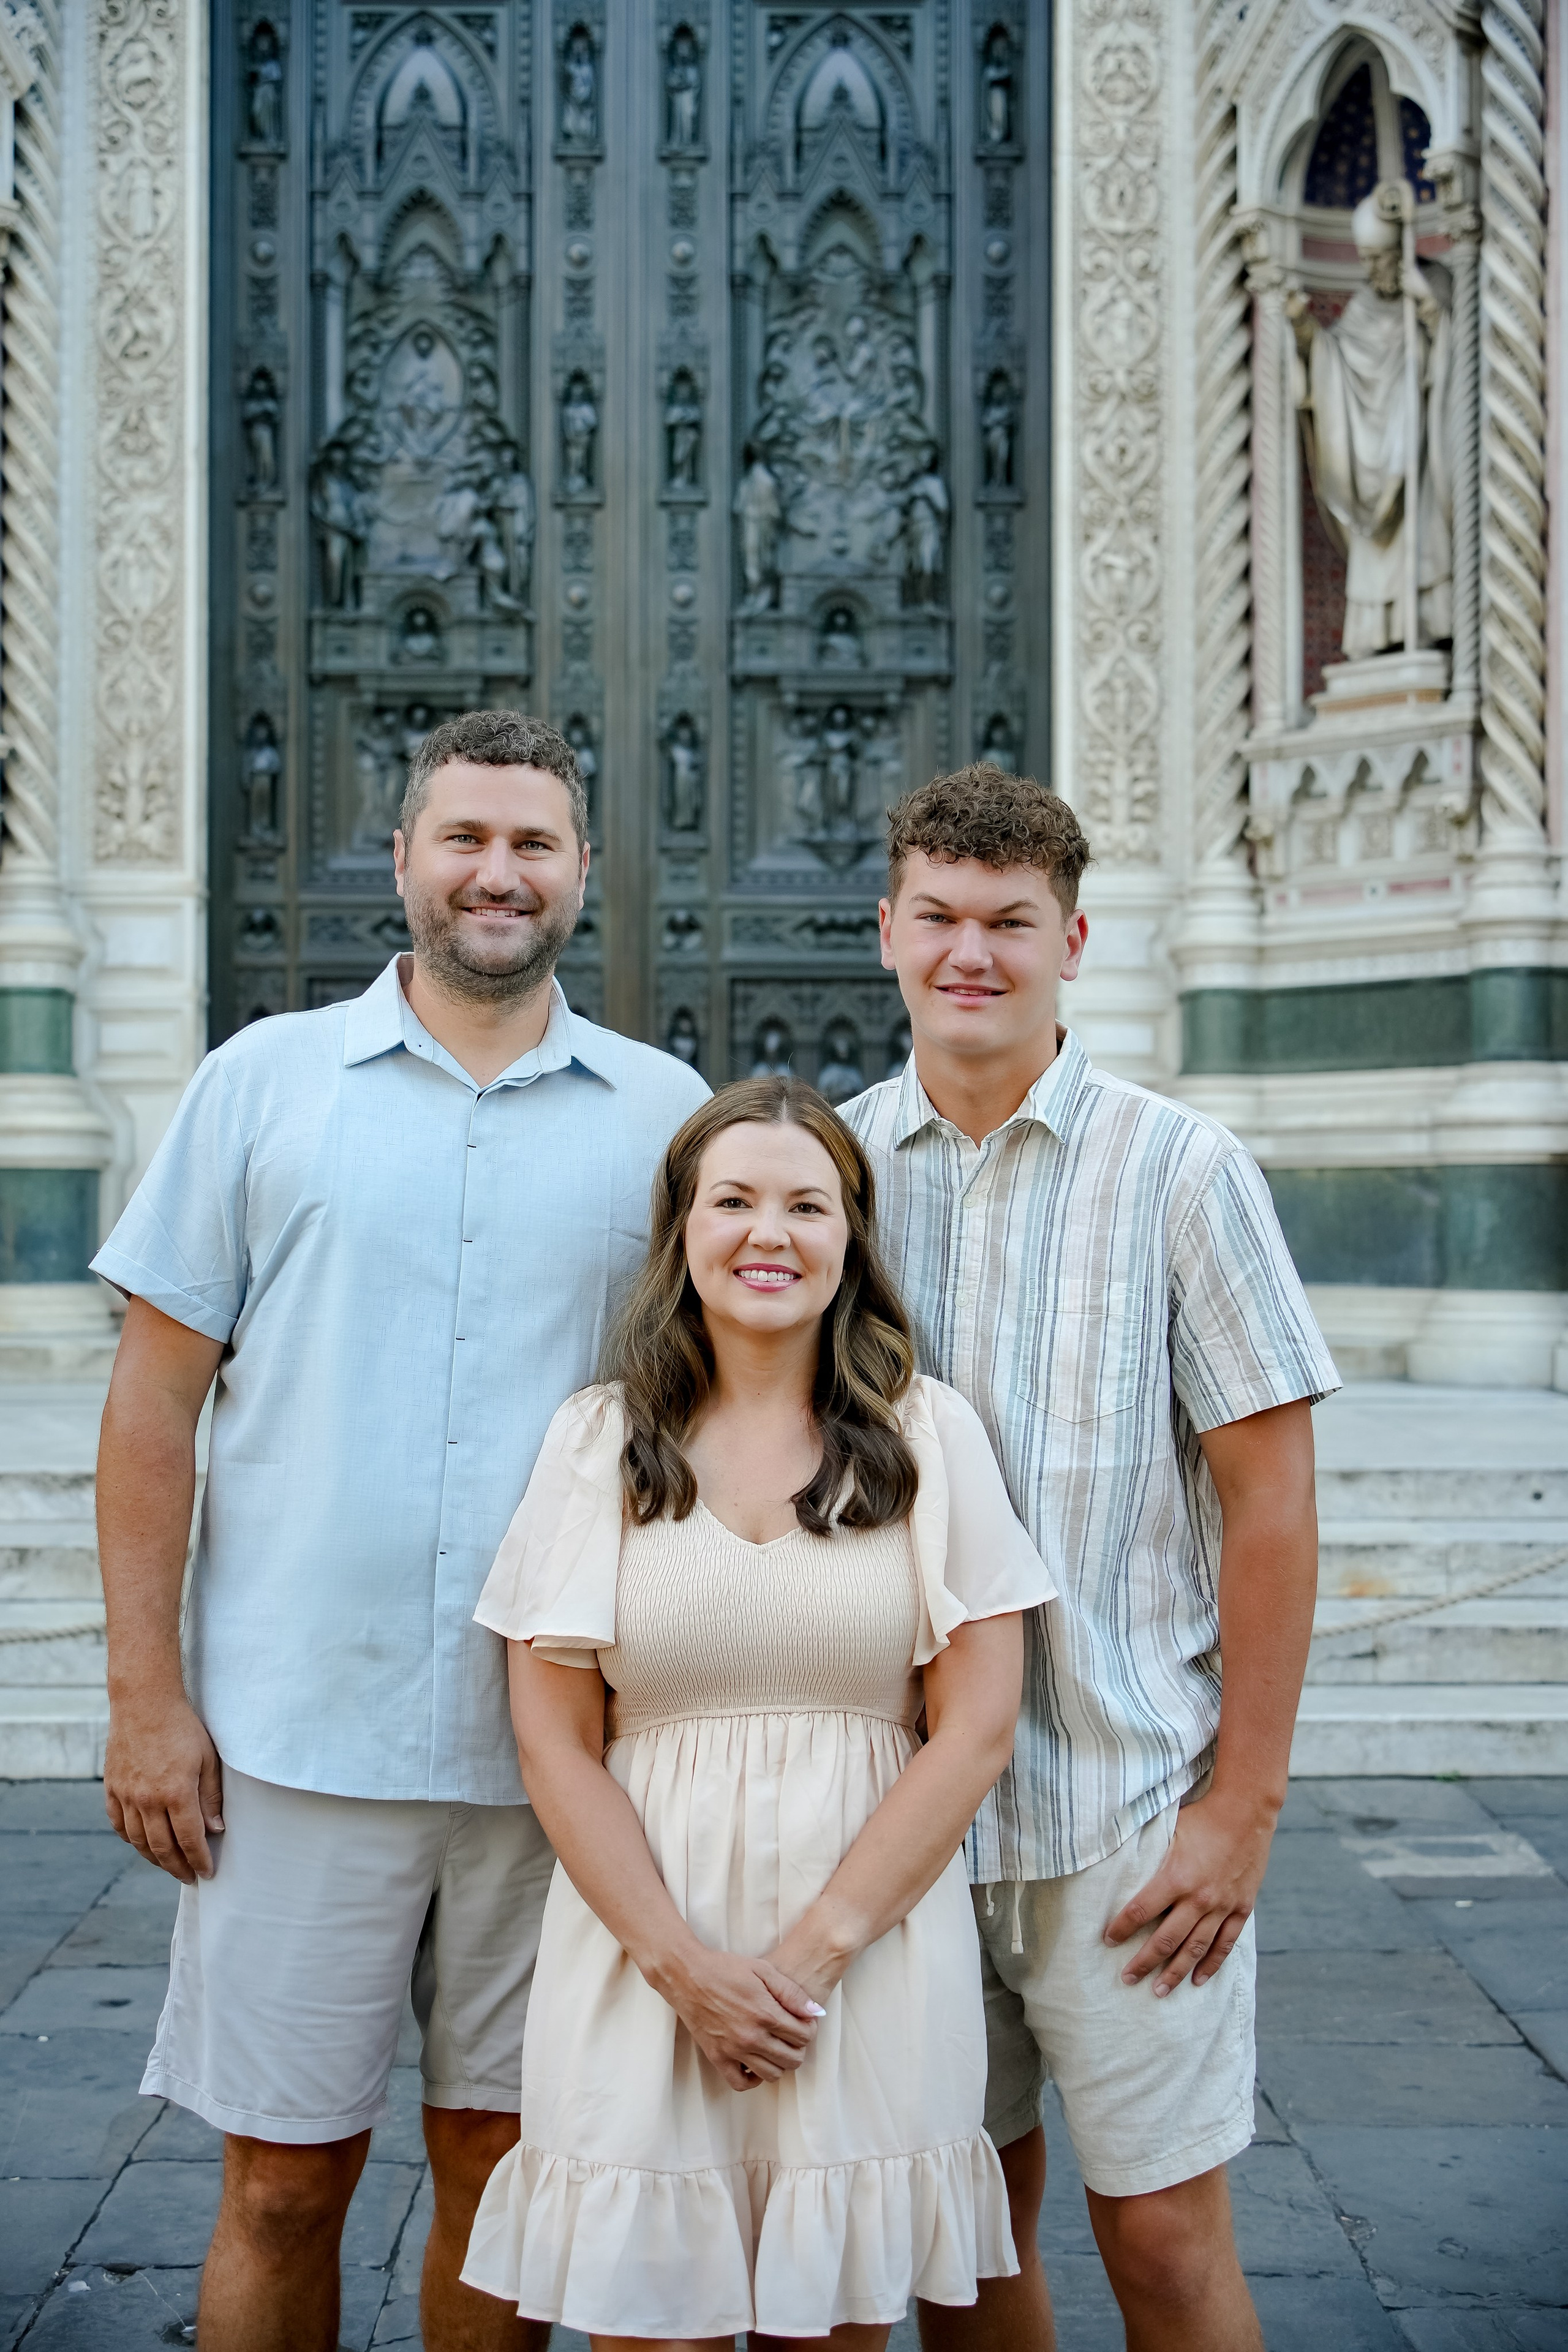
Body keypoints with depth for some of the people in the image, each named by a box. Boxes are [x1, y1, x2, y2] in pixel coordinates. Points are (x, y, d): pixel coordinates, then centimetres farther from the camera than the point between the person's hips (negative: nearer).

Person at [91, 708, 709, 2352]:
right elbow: (156, 1398, 3)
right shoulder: (266, 1080, 4)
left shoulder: (666, 1114, 6)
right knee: (283, 2186, 7)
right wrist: (145, 1694, -4)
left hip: (562, 1750, 1)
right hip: (296, 1731, -1)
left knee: (500, 2170, 12)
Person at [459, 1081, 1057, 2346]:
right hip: (639, 1955, 0)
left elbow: (976, 1729, -1)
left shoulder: (932, 1436, 3)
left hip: (873, 1947, 0)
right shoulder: (599, 1439, 4)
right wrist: (681, 1961, -9)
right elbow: (555, 1742, 1)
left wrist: (818, 1946, -8)